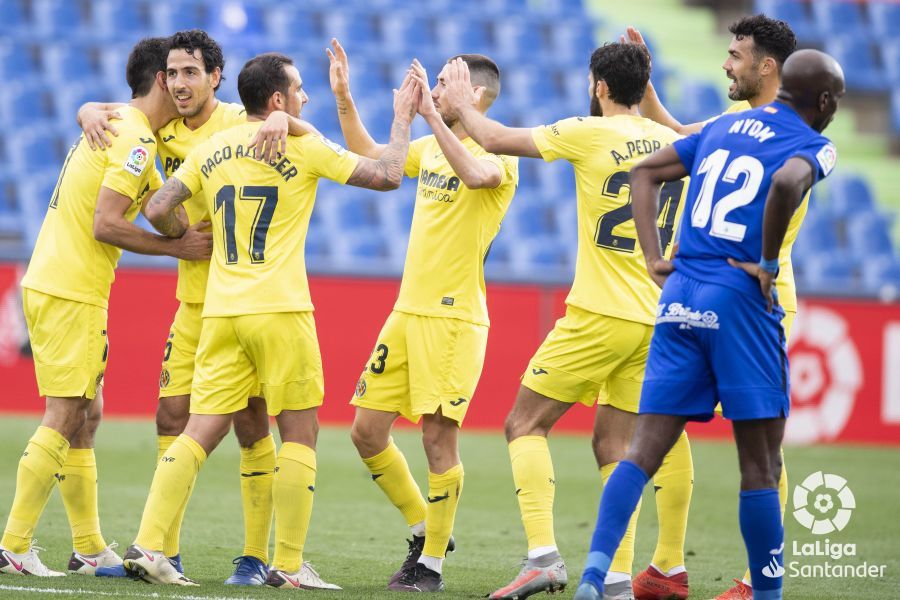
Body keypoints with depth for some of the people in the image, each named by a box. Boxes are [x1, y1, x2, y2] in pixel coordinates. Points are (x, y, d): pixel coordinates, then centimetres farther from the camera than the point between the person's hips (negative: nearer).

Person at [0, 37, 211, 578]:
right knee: (65, 419, -8)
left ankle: (89, 549, 16)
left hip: (52, 285, 10)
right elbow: (106, 225, -20)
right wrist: (177, 247, -13)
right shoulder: (134, 137, -13)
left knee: (86, 417, 12)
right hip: (70, 294, -10)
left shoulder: (118, 126, 18)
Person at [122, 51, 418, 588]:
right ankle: (289, 565, 3)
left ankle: (148, 545, -5)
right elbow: (386, 176, -3)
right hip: (279, 310, -5)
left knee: (201, 431, 5)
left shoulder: (210, 150, 11)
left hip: (221, 312, 5)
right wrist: (403, 118, 11)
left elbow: (159, 212, 7)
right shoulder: (303, 147, -4)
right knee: (300, 432, 5)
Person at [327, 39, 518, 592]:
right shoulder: (431, 148, 14)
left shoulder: (498, 154, -9)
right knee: (367, 431, 7)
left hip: (455, 317, -8)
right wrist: (344, 98, 21)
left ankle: (432, 564, 3)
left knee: (438, 434, -8)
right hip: (407, 312, 8)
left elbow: (476, 173, -34)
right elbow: (368, 158, 30)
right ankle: (424, 529, 23)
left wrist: (432, 114, -32)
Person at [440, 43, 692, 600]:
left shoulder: (591, 132, -7)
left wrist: (462, 105, 15)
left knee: (526, 424, 2)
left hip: (600, 315, -6)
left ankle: (543, 555, -13)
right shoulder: (673, 142, 7)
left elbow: (496, 140, 0)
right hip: (657, 319, 6)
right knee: (613, 442, 12)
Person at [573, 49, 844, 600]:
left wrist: (654, 258, 12)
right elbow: (787, 183, -25)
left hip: (680, 297, 6)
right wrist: (769, 264, -13)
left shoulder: (723, 127, 18)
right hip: (739, 303, -6)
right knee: (761, 466, 4)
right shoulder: (814, 146, -2)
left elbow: (646, 172, 18)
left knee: (645, 451, 2)